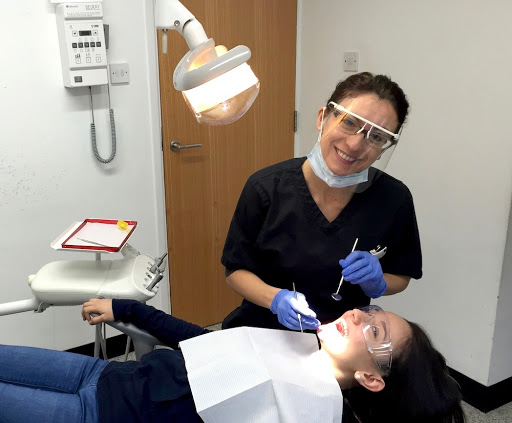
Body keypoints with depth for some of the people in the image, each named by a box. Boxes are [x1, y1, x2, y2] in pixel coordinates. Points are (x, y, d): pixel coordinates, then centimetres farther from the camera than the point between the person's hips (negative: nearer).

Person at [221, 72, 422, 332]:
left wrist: (376, 284, -15)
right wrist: (276, 299, -20)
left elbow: (401, 277, 7)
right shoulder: (266, 188, -13)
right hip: (265, 330, -3)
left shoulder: (395, 200, -10)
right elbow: (235, 270, -3)